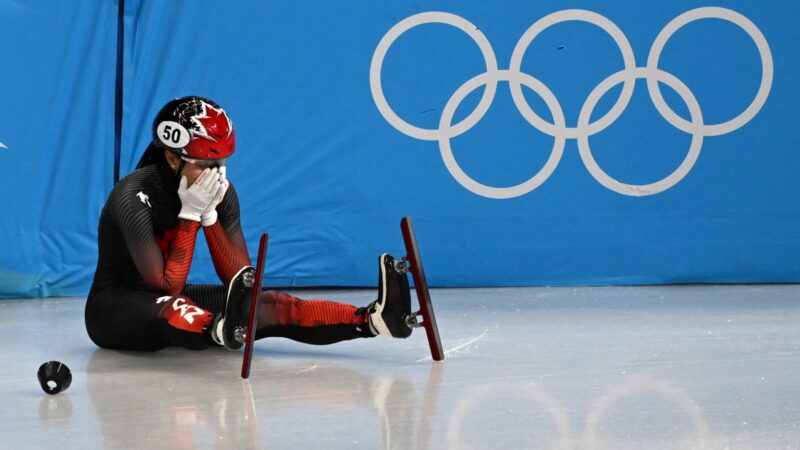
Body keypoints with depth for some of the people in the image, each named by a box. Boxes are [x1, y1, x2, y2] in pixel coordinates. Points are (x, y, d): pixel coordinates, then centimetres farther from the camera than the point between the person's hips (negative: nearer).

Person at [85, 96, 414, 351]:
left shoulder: (220, 191, -4)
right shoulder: (134, 197, -24)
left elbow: (240, 279, -8)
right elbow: (167, 287, -27)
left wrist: (209, 215, -19)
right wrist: (191, 214, -26)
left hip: (172, 299, 6)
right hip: (113, 311, -6)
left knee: (270, 304, -19)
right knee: (169, 310, -43)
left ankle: (374, 318, -37)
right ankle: (225, 331, -72)